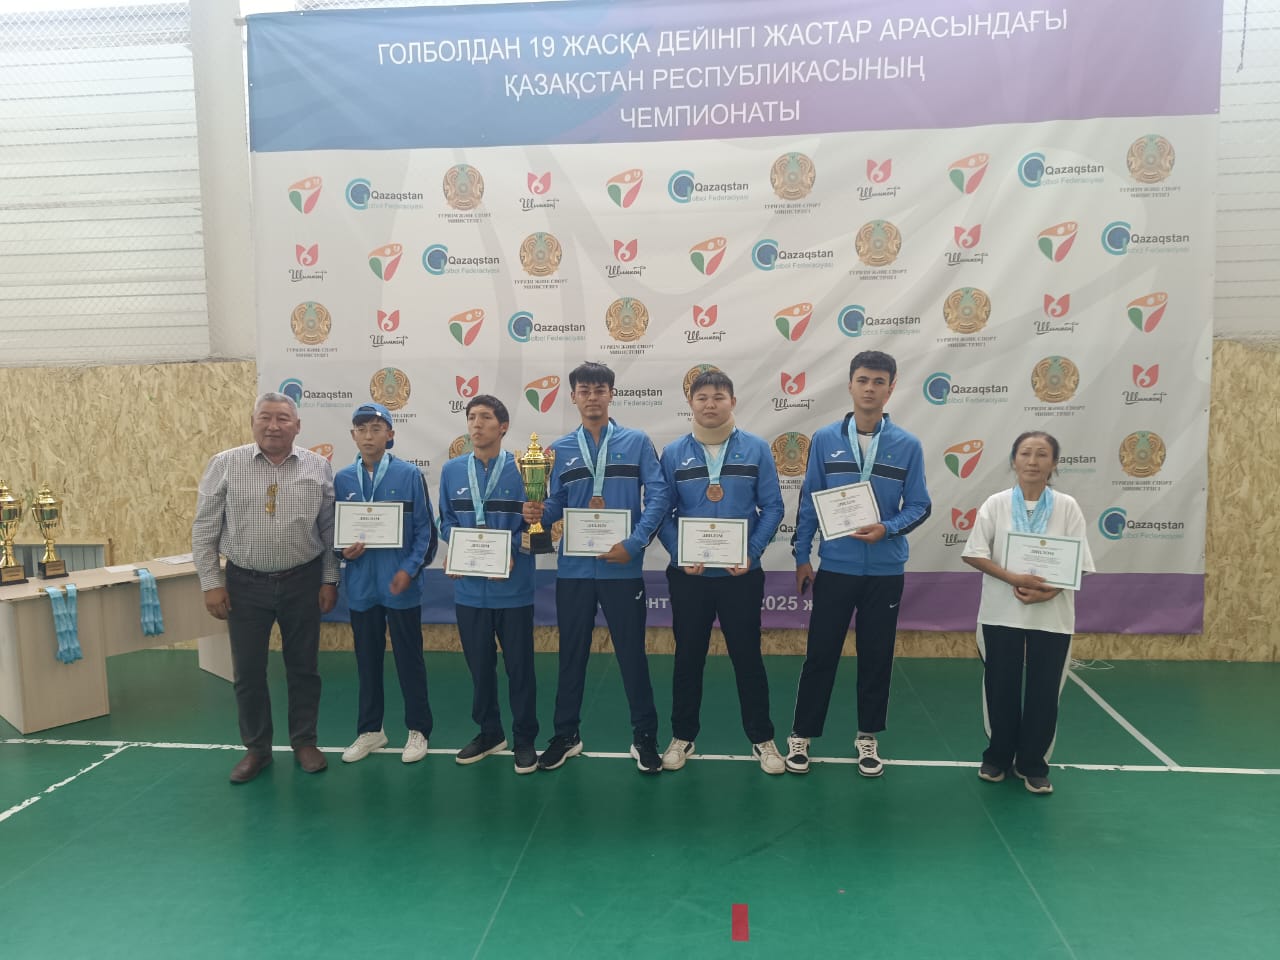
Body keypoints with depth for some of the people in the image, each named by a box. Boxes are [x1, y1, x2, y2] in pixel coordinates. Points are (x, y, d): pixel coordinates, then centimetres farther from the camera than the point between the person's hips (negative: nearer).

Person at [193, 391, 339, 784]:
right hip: (245, 583, 0)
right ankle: (257, 748, 25)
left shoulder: (318, 467, -1)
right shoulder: (225, 465, -3)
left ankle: (304, 742, 25)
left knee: (303, 667, 10)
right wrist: (211, 583, -4)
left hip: (302, 582, 0)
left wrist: (330, 579, 1)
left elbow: (330, 529, 4)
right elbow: (204, 529, 0)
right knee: (248, 671, 8)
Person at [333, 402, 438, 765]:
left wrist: (409, 570, -14)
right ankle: (370, 730, 30)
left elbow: (425, 530, -5)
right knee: (367, 660, 15)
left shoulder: (409, 475, -6)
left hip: (400, 585, -3)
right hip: (361, 585, 3)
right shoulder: (342, 479, 3)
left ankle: (418, 730, 22)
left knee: (409, 659, 7)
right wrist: (344, 551, -10)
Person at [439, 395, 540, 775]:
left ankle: (525, 739, 22)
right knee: (479, 665, 15)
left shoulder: (522, 469, -5)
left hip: (513, 586, -3)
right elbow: (446, 521, 10)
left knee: (519, 666, 6)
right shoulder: (452, 470, 5)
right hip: (469, 586, 3)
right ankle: (488, 732, 32)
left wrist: (512, 552, -18)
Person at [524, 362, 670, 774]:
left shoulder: (637, 442, 0)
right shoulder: (561, 449, 8)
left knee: (632, 654, 5)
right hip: (574, 568, 3)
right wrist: (537, 513, -14)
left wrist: (633, 544, -16)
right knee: (572, 654, 12)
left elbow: (657, 497, -6)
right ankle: (566, 735, 27)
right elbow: (556, 505, 9)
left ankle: (645, 737, 21)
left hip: (622, 567, -2)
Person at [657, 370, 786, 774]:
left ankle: (762, 738, 26)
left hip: (741, 574, -1)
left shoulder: (756, 449, -2)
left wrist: (751, 552, -13)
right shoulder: (673, 453, 0)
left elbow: (772, 507, -2)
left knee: (747, 656, 9)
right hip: (688, 574, 1)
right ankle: (682, 736, 28)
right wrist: (679, 554, -13)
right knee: (688, 658, 12)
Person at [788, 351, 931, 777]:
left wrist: (887, 529, -19)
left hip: (885, 570, 1)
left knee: (877, 657, 12)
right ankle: (801, 735, 19)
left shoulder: (908, 445, -2)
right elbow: (808, 501, 3)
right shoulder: (825, 440, -1)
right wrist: (801, 557, 2)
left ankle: (868, 737, 28)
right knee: (820, 654, 5)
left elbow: (919, 505, 0)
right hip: (835, 567, 0)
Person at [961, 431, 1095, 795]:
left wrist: (1049, 591, -18)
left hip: (1052, 615, 0)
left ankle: (1033, 764, 23)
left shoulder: (1067, 507, -1)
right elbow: (974, 554, -6)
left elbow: (1078, 563, -3)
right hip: (1001, 612, 0)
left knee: (1044, 692, 6)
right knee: (1001, 689, 9)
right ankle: (998, 757, 27)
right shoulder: (996, 504, -2)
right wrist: (1013, 579, -18)